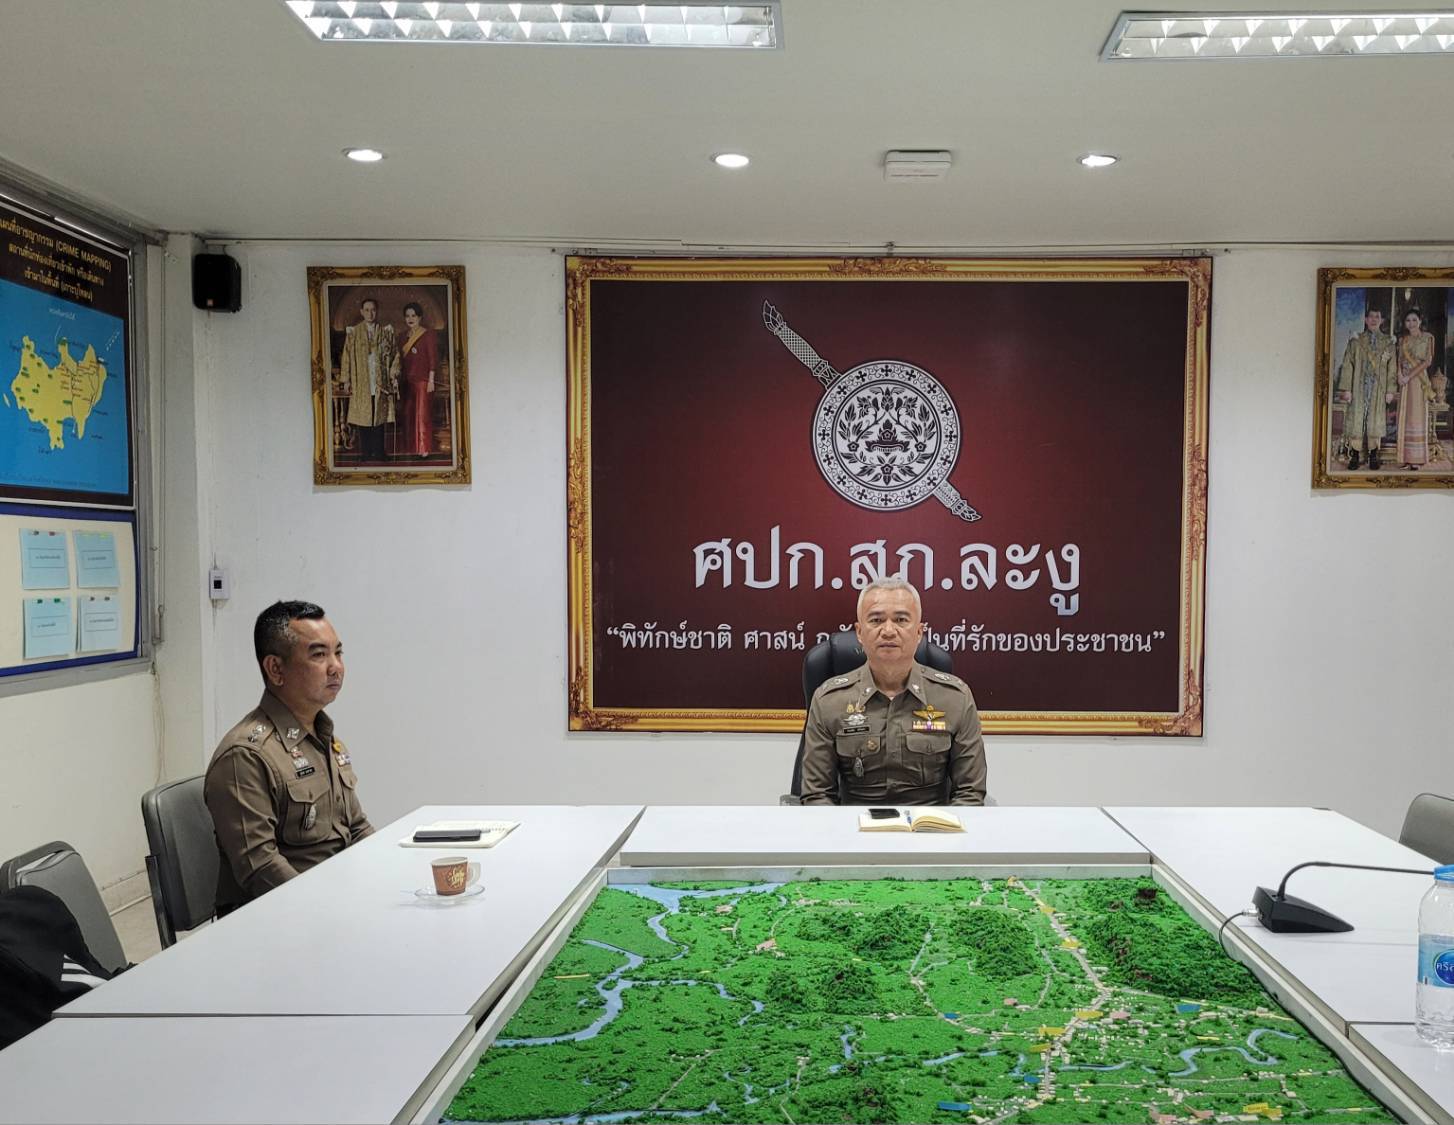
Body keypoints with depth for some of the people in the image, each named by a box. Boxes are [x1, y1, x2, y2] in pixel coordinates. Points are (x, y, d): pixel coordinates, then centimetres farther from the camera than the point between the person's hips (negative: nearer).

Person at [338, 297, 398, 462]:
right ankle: (365, 454, 4)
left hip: (380, 383, 1)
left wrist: (393, 375, 0)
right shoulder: (353, 332, 4)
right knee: (363, 418, -1)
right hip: (360, 384, -1)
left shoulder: (386, 332, 8)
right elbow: (347, 357, 4)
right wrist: (346, 380, -1)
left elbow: (395, 354, 9)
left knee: (379, 417, 1)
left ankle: (378, 453, 6)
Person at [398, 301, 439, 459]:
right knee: (408, 414, 7)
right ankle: (411, 448, 14)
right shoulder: (404, 335, 12)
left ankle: (424, 448, -1)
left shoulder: (428, 335, -6)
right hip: (407, 381, 6)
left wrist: (431, 380, -12)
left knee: (422, 413, -6)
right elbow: (401, 358, 15)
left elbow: (433, 359, -8)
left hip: (422, 380, -6)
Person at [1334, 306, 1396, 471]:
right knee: (1356, 419, -2)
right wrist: (1346, 389, -7)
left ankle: (1373, 456, 8)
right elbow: (1347, 366, 0)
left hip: (1378, 389, 1)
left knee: (1375, 420, 2)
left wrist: (1390, 390, -1)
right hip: (1358, 388, -1)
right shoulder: (1356, 341, 4)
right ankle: (1354, 456, 3)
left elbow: (1391, 368, 6)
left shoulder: (1388, 343, 7)